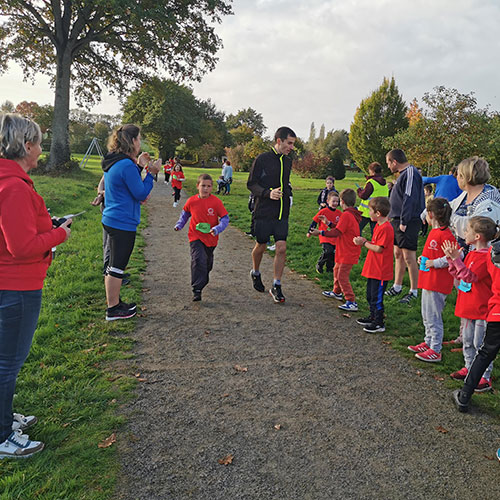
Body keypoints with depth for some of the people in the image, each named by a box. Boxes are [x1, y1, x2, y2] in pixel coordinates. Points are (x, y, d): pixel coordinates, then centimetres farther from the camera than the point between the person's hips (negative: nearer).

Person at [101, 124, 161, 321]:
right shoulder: (127, 165, -20)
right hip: (123, 223, -10)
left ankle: (114, 302, 31)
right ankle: (113, 309, 11)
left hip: (111, 220, 10)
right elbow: (141, 194, -16)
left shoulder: (113, 163, 10)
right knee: (117, 266, 0)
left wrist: (139, 167, 13)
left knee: (114, 265, 19)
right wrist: (151, 173, -8)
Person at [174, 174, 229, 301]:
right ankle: (197, 290, -14)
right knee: (198, 260, -20)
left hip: (211, 238, 1)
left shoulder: (216, 202, -12)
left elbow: (225, 219, -10)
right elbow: (185, 213, 15)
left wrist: (217, 229, -26)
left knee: (208, 262, 21)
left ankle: (203, 280, 51)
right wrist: (179, 224, 2)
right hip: (196, 237, -1)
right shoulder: (191, 201, -6)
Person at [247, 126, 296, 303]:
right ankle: (255, 273, 39)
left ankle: (276, 286, 7)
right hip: (263, 211, -4)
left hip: (282, 213, 4)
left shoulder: (287, 162, 11)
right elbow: (251, 184, -8)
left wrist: (288, 193, 11)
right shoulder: (262, 159, -8)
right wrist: (268, 193, -22)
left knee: (281, 248, -4)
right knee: (261, 246, 10)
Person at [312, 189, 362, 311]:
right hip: (346, 252, 11)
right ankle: (337, 292, 42)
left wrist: (320, 232, -19)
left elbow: (337, 232, -24)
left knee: (342, 276, -9)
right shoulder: (352, 214, 11)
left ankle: (351, 302, -7)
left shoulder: (346, 215, -21)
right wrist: (328, 223, 17)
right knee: (337, 270, 25)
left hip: (348, 253, -11)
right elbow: (340, 229, 15)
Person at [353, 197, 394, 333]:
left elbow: (379, 249, -23)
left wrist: (364, 243, -13)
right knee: (370, 295, 21)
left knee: (376, 297, 0)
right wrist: (364, 241, -1)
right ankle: (373, 317, 36)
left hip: (381, 271, -10)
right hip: (373, 269, 10)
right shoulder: (378, 226, 10)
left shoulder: (386, 228, -22)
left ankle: (379, 324, 11)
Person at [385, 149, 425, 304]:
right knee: (398, 254, 15)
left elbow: (410, 199, -21)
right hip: (397, 221, 10)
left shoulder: (410, 173, -15)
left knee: (409, 257, -5)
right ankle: (397, 287, 26)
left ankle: (413, 292, 4)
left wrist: (404, 222, -21)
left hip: (408, 223, -10)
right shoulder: (403, 174, 17)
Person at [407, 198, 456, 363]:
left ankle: (435, 351, 8)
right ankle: (428, 342, 33)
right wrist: (424, 258, 9)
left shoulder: (445, 234, -19)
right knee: (426, 315, 19)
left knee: (433, 317, -2)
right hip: (428, 281, 10)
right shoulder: (434, 232, 12)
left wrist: (434, 263, -21)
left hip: (437, 283, -10)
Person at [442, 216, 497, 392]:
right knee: (467, 341, 19)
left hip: (482, 310, -9)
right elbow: (458, 275, 12)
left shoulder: (487, 256, -20)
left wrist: (457, 259, -27)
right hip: (467, 306, 9)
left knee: (480, 344, 0)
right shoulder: (471, 254, 9)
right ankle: (469, 367, 34)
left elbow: (470, 276, -26)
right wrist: (451, 258, 1)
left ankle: (485, 377, 12)